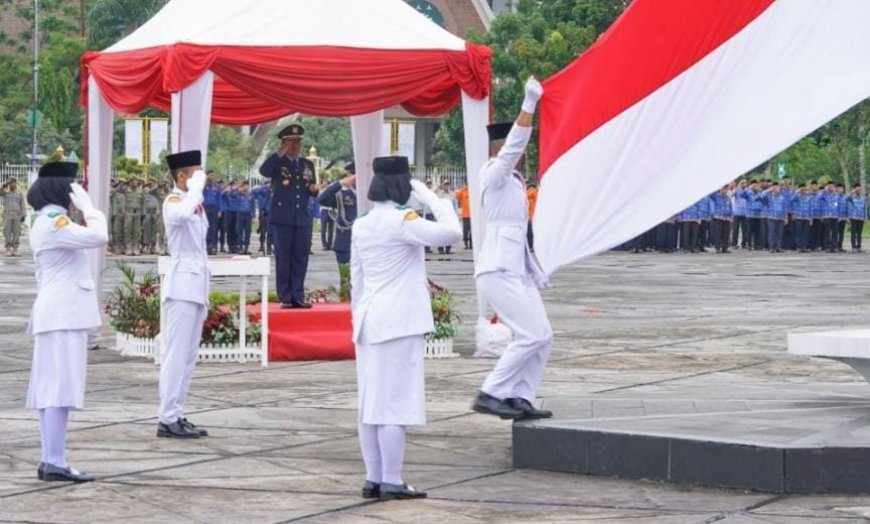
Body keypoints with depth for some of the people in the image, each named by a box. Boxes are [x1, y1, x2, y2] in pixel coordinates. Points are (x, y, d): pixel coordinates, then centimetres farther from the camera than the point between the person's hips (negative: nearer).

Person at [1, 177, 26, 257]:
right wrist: (4, 186, -24)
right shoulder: (5, 192, 5)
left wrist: (23, 215, -1)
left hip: (17, 215, 1)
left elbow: (23, 205, 7)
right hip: (7, 215, -1)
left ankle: (15, 250, 2)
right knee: (7, 233, -4)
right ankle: (8, 250, -2)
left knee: (16, 233, -2)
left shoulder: (20, 193, 7)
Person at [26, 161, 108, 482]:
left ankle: (50, 461, 9)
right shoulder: (53, 222, -13)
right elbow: (99, 237, -23)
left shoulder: (47, 222, 19)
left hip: (56, 313, 11)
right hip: (64, 314, -11)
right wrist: (87, 205, -13)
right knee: (61, 387, -12)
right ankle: (55, 463, -15)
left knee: (51, 389, 8)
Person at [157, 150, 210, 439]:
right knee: (177, 354, -10)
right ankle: (167, 419, -10)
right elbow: (183, 215, -37)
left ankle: (176, 415, 13)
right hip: (182, 285, -9)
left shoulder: (195, 204, 18)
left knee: (188, 356, 9)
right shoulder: (173, 201, -9)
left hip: (197, 283, 9)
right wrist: (197, 187, -22)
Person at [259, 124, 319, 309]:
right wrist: (280, 153, -23)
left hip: (302, 219, 4)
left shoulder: (307, 164, 15)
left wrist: (314, 189, -3)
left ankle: (297, 296, 9)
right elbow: (263, 171, -22)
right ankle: (285, 298, 3)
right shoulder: (277, 162, 0)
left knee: (300, 259, 4)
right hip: (282, 218, -4)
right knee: (283, 259, 0)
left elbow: (312, 192, 20)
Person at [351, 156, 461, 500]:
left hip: (369, 322, 8)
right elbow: (451, 232, -22)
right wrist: (428, 195, -10)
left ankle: (373, 479, 13)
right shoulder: (402, 221, -12)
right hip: (399, 323, -8)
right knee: (396, 402, -5)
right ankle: (391, 482, -4)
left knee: (371, 402, 9)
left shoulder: (361, 226, 11)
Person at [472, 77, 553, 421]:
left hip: (517, 269, 10)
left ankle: (520, 399, 7)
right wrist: (529, 104, -28)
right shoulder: (493, 175, -5)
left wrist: (536, 273, 23)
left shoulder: (515, 182, 21)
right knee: (532, 335, -15)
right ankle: (490, 394, -9)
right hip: (498, 270, -10)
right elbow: (514, 144, -22)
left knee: (542, 337, 4)